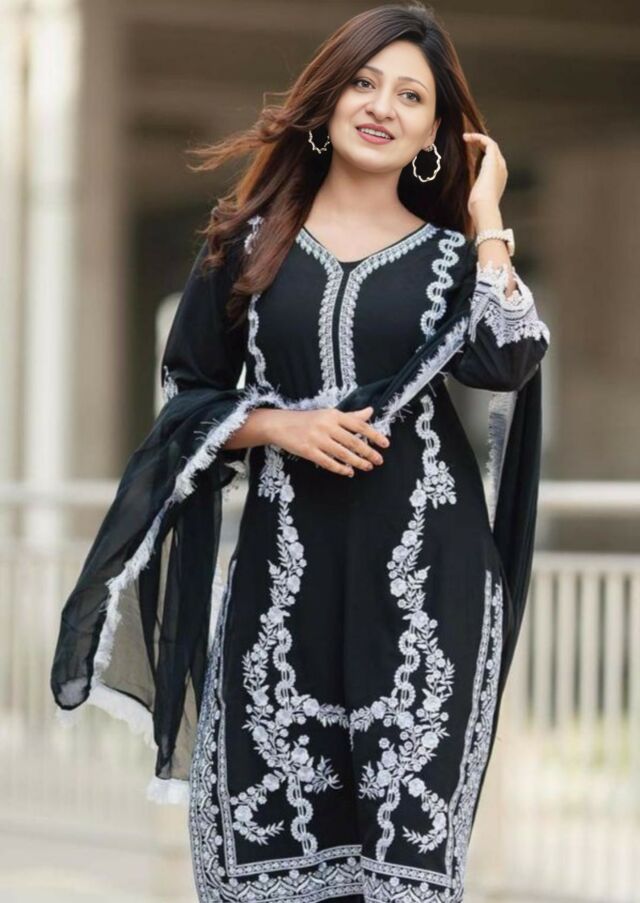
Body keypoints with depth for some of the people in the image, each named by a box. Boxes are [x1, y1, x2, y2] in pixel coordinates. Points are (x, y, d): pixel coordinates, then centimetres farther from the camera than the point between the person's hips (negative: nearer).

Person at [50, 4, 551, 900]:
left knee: (409, 820, -6)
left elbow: (507, 364, -11)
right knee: (270, 819, -6)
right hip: (286, 566, 1)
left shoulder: (455, 254, 8)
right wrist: (280, 426, -8)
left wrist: (486, 218, -5)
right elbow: (190, 396, 9)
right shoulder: (251, 241, 9)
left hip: (425, 571, 0)